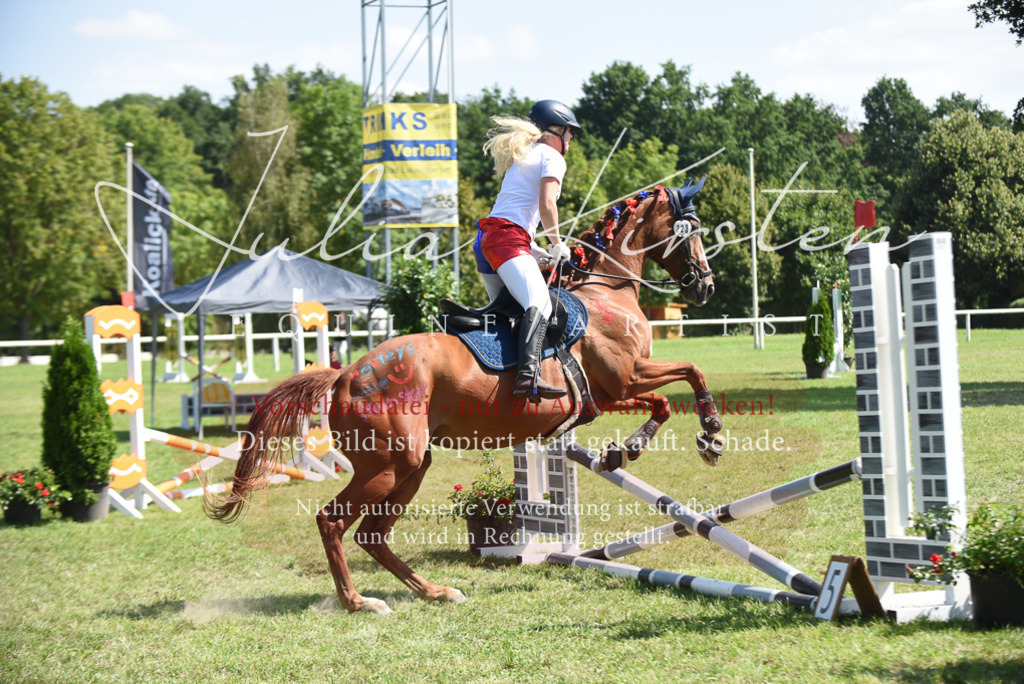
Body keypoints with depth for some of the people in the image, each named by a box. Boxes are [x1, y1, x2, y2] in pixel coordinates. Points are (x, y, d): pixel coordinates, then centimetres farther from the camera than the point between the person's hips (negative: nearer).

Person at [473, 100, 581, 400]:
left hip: (487, 238, 10)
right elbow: (546, 205, -11)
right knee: (539, 303, -26)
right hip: (508, 238, -10)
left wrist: (530, 247, 24)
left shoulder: (522, 156, 29)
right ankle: (529, 374, -46)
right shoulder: (552, 157, 2)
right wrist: (557, 244, 2)